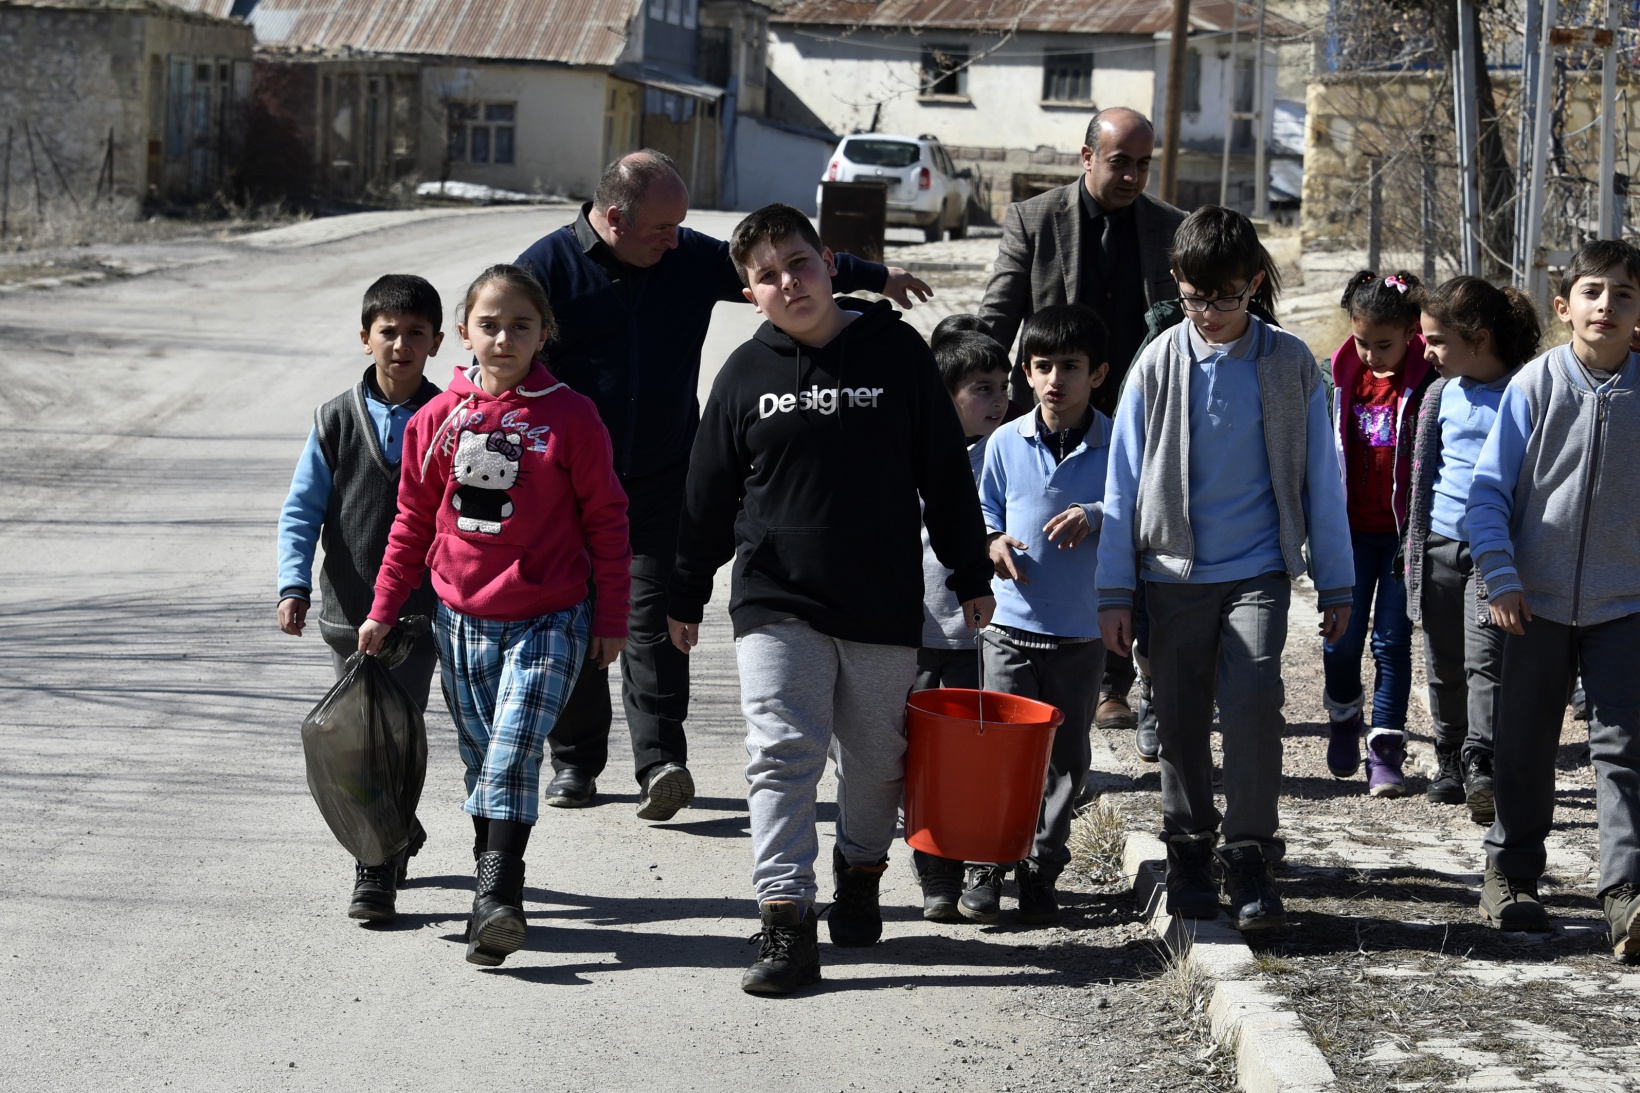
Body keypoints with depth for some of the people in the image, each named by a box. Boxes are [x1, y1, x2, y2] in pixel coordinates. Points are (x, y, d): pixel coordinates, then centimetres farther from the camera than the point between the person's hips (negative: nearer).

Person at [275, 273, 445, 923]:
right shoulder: (336, 422, 2)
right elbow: (301, 511, 2)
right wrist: (294, 585, -11)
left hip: (421, 613, -2)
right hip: (350, 611, 2)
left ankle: (377, 873, -3)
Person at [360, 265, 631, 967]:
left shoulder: (571, 418, -5)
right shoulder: (439, 419, 3)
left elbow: (606, 521, 1)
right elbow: (413, 521, 12)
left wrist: (612, 618, 1)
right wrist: (383, 610, 11)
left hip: (549, 621, -4)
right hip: (461, 620, 4)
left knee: (512, 753, -17)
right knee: (482, 760, 10)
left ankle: (496, 898, -21)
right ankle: (493, 898, 20)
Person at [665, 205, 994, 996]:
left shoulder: (895, 352, 0)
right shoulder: (746, 373, 4)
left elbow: (945, 471, 5)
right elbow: (708, 494, 12)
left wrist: (971, 575, 5)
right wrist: (686, 596, 14)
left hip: (885, 605, 0)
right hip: (776, 604, 0)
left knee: (877, 760, 12)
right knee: (782, 753, -11)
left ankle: (860, 872, 38)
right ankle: (786, 924, -13)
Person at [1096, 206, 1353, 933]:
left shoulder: (1290, 365, 0)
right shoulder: (1157, 366, 1)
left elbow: (1320, 477, 6)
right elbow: (1124, 482, 4)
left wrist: (1335, 583, 6)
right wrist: (1115, 592, 1)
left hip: (1258, 570, -1)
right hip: (1173, 571, 1)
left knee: (1254, 698, -16)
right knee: (1181, 718, 7)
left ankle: (1249, 854, -5)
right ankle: (1189, 851, 23)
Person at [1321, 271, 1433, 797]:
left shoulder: (1427, 380, -10)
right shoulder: (1340, 376, 1)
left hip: (1405, 530, -3)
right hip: (1353, 528, 3)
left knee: (1392, 640, 0)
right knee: (1342, 637, 6)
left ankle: (1385, 749, 7)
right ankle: (1343, 717, 33)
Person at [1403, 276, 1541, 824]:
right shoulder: (1443, 394, 9)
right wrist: (1414, 540, 20)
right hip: (1439, 546, 5)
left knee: (1486, 659, -15)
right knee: (1445, 666, 11)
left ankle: (1480, 764, -16)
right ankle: (1449, 762, 22)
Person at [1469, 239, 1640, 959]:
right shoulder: (1536, 385, -4)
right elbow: (1489, 490, -2)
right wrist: (1501, 579, -10)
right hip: (1538, 601, 0)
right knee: (1525, 745, 10)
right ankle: (1510, 874, 25)